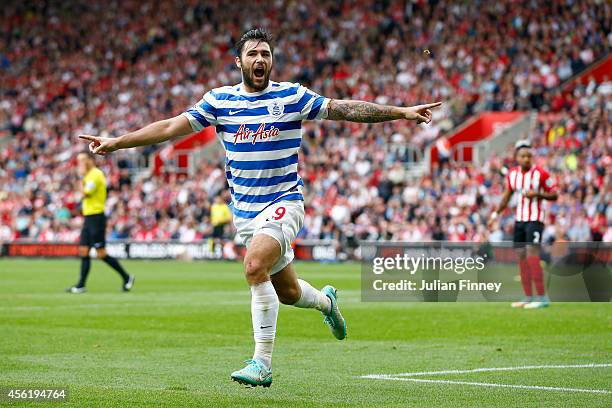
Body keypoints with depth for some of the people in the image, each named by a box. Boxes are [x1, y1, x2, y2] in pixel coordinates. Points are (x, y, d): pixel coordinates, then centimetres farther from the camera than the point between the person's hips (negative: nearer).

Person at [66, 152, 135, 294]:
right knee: (84, 251, 4)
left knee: (101, 253, -9)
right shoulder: (90, 175, 17)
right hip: (88, 217, 10)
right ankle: (81, 286, 4)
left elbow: (85, 193, -20)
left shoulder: (96, 174, -14)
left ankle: (126, 277, 1)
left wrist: (83, 175, -9)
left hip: (96, 217, -10)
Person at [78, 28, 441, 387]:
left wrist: (402, 112, -7)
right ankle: (326, 301, 47)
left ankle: (262, 362, -23)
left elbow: (346, 109, -2)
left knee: (256, 265, -28)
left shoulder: (293, 96, -3)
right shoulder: (219, 100, 3)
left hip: (283, 202, -4)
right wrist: (117, 142, -1)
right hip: (245, 210, 4)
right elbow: (170, 127, 4)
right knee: (287, 292, 10)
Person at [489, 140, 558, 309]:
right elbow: (506, 197, 19)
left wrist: (537, 194, -19)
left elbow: (554, 195, -4)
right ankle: (528, 297, 13)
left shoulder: (541, 174, -10)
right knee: (521, 257, 6)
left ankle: (542, 298, -15)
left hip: (535, 219, -7)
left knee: (532, 255, -17)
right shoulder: (512, 174, 7)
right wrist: (495, 214, 12)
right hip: (519, 219, 7)